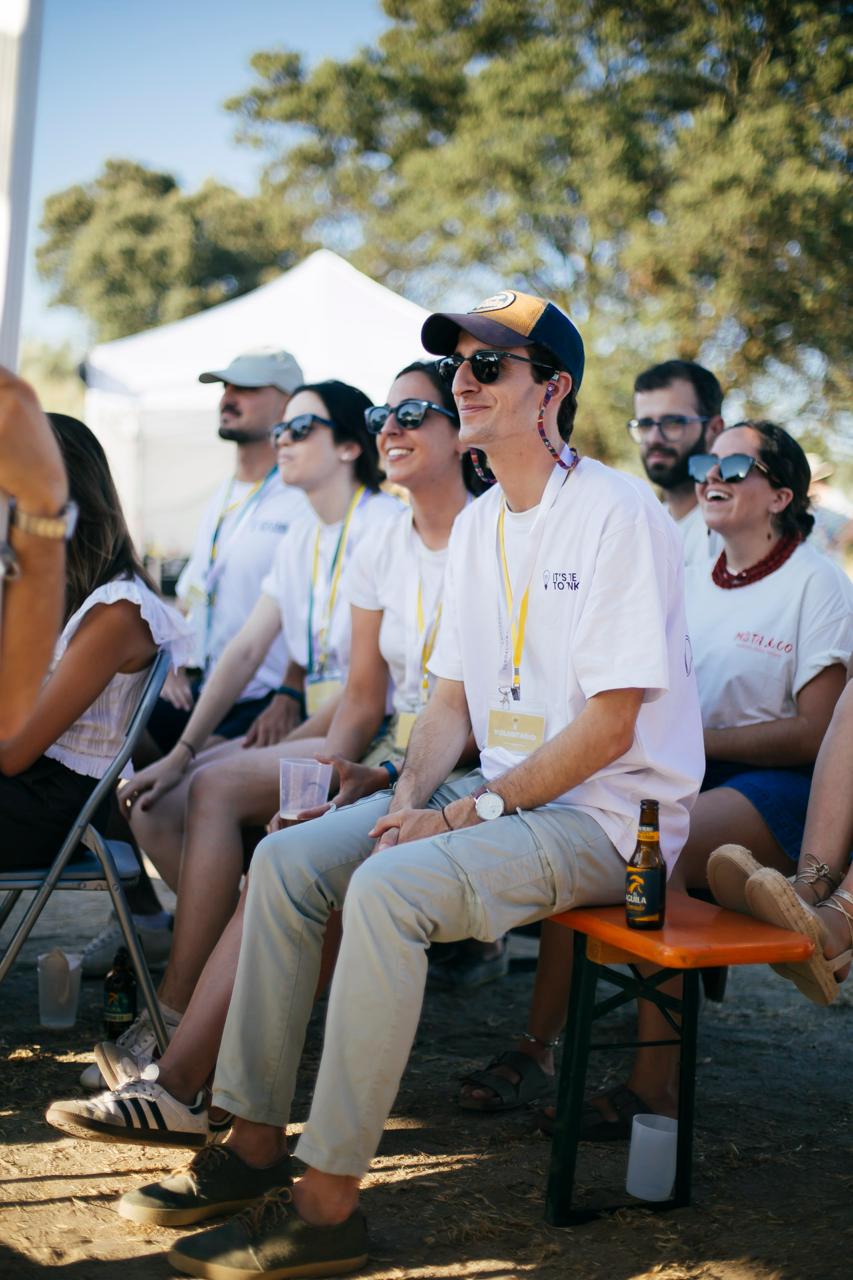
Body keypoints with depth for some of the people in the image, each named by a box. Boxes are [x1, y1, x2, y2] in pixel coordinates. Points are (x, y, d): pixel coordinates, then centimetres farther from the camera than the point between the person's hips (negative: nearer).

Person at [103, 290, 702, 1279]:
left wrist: (474, 812, -19)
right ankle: (255, 1142, 2)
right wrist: (410, 797, -4)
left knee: (387, 887, -30)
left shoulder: (619, 517, -14)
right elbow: (454, 693, 14)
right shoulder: (478, 524, 13)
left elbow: (609, 725, -19)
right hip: (501, 795, 8)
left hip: (606, 815, -8)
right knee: (286, 859, -4)